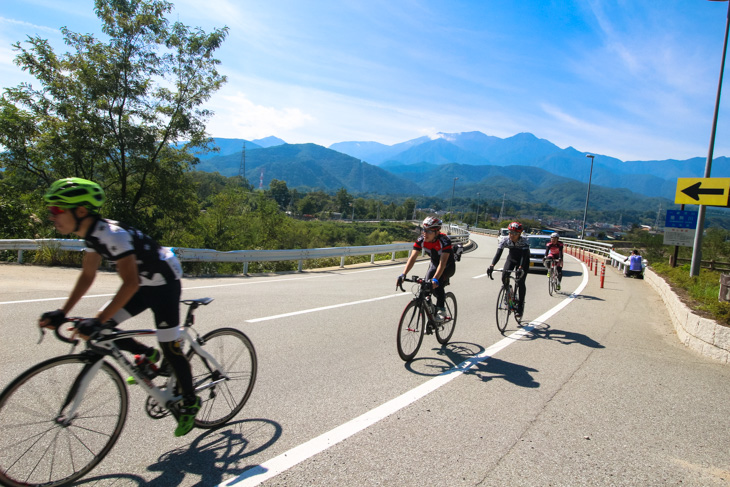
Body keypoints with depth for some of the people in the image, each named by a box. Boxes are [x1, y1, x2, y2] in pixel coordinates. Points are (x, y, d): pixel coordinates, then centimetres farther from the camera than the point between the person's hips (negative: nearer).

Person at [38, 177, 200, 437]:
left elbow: (130, 283, -36)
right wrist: (62, 313, 1)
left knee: (170, 349, -2)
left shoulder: (113, 234, -30)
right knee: (101, 330, -1)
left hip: (164, 284, -8)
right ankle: (147, 355, 22)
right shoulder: (92, 233, -2)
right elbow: (87, 275, 6)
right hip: (144, 284, 8)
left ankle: (190, 403, 19)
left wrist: (98, 320, -39)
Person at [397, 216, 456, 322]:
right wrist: (403, 274, -39)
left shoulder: (444, 240, -33)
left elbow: (442, 263, -41)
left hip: (448, 266, -5)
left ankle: (441, 310, -11)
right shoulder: (421, 240, -21)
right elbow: (412, 257, -27)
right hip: (434, 264, 5)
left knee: (437, 284, -29)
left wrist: (435, 279, -54)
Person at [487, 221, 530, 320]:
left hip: (523, 260, -3)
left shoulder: (524, 241, -31)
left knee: (520, 282, -14)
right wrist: (492, 266, -49)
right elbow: (498, 253, -33)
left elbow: (524, 256, -41)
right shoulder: (505, 240, -24)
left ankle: (520, 306, -1)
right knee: (504, 276, -21)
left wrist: (520, 268, -58)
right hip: (512, 257, 3)